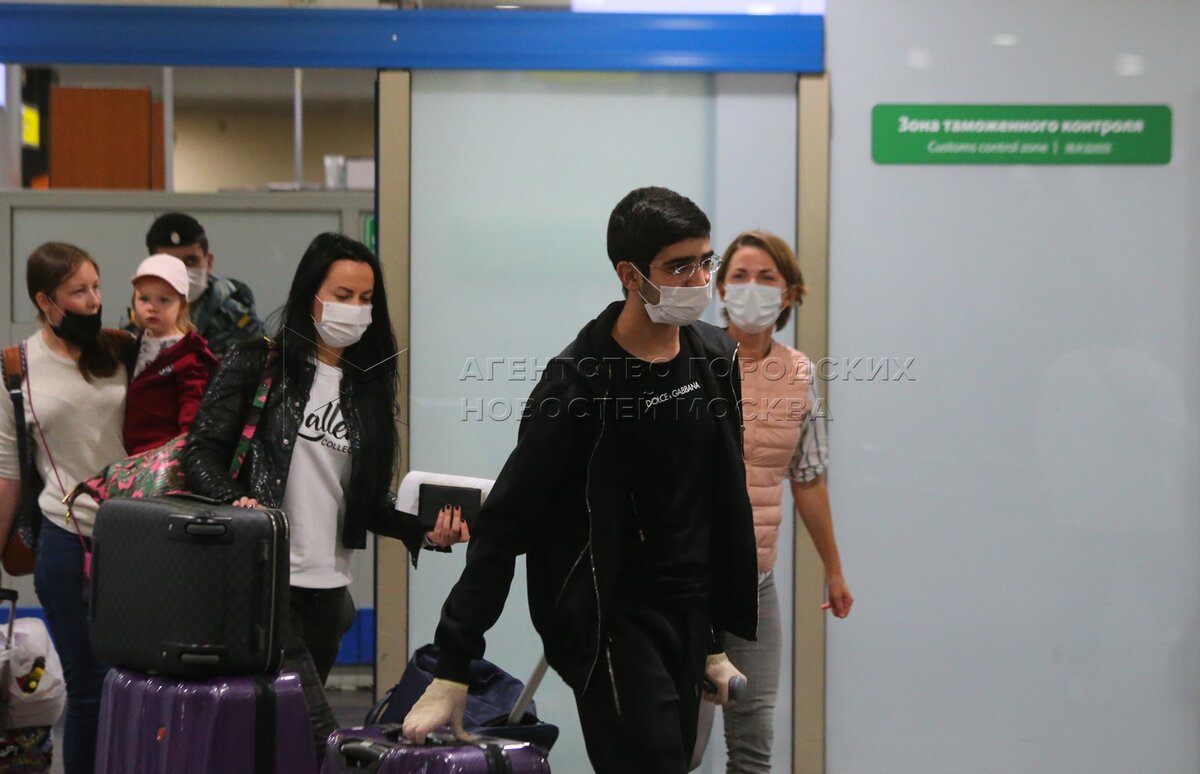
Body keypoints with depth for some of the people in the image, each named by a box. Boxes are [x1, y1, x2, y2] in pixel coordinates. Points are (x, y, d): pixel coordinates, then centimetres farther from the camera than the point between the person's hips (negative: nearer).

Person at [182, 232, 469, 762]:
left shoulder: (367, 385, 12)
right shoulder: (257, 363, -1)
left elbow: (369, 500, 13)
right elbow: (202, 451, -3)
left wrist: (426, 532, -4)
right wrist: (234, 503, -23)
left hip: (329, 593, 5)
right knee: (319, 737, -13)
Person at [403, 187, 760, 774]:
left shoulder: (719, 359, 3)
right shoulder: (579, 383, -16)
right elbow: (503, 526, -16)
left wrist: (716, 640, 14)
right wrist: (451, 672, -19)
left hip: (687, 615, 7)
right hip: (609, 617, -6)